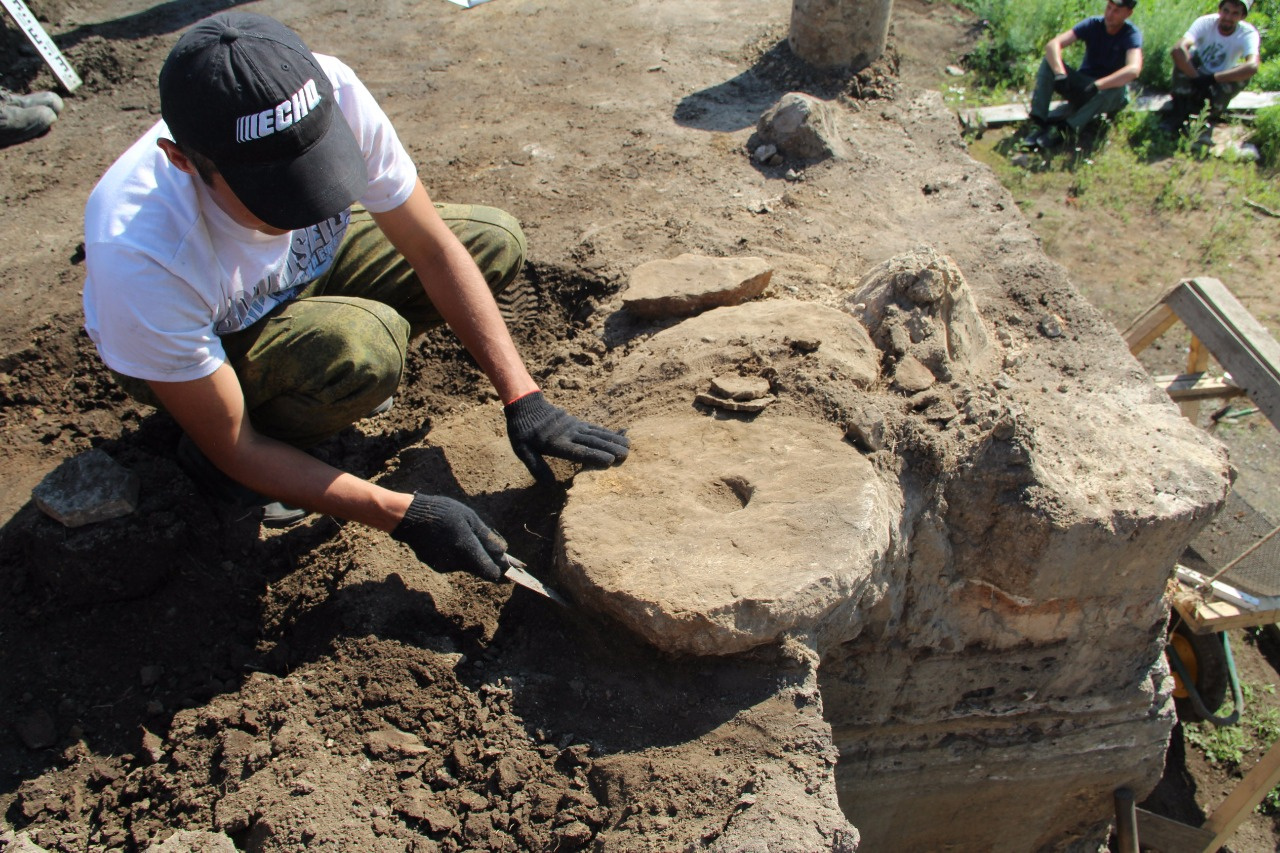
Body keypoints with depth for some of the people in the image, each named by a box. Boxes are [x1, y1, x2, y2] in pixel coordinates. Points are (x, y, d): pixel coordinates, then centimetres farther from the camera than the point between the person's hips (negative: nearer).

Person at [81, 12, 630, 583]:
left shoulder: (333, 94, -32)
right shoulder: (140, 256, -40)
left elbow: (434, 250, -20)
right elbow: (234, 450, -28)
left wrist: (522, 400, -26)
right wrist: (406, 517, -33)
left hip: (299, 270, 5)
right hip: (190, 344, -4)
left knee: (495, 241, -9)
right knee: (363, 347, -37)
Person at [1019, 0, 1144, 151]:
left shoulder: (1132, 34, -15)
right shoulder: (1092, 24, -6)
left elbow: (1133, 70, -34)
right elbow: (1053, 44, -19)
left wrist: (1096, 86, -45)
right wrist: (1059, 74, -37)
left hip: (1108, 95, -3)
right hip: (1082, 87, 3)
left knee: (1118, 88, -38)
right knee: (1049, 61, -18)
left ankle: (1065, 129, -40)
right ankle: (1037, 123, -31)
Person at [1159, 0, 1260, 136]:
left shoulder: (1248, 33, -20)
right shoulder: (1205, 22, -21)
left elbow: (1252, 67, -39)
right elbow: (1177, 49, -39)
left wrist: (1211, 79, -44)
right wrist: (1196, 79, -41)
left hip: (1219, 85, 0)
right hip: (1195, 82, 0)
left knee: (1243, 75, -31)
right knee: (1186, 53, -28)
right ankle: (1177, 112, -20)